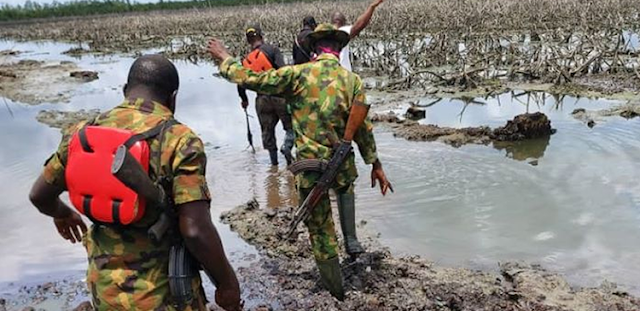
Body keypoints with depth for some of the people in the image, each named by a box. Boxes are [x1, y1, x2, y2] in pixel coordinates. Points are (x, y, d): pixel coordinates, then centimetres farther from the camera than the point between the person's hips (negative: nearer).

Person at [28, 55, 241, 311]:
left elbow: (40, 196, 11)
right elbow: (196, 231, -25)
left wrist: (62, 214, 32)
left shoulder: (82, 133, -3)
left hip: (104, 286, 5)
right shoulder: (180, 141, -20)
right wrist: (227, 281, -11)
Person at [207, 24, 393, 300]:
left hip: (310, 168, -2)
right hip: (342, 165, 2)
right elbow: (362, 127, -3)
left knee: (320, 229, 15)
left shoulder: (298, 74, -11)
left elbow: (250, 79, -9)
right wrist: (376, 165, 7)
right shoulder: (352, 80, -4)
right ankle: (351, 239, 32)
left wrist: (224, 58, 8)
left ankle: (335, 288, 29)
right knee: (345, 190, 39)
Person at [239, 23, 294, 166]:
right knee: (291, 125, 7)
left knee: (267, 130, 17)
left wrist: (244, 100, 27)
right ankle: (287, 146, -20)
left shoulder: (246, 60, 9)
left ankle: (274, 160, 20)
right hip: (279, 95, -4)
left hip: (262, 99, 4)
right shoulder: (272, 50, -5)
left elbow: (241, 83, 11)